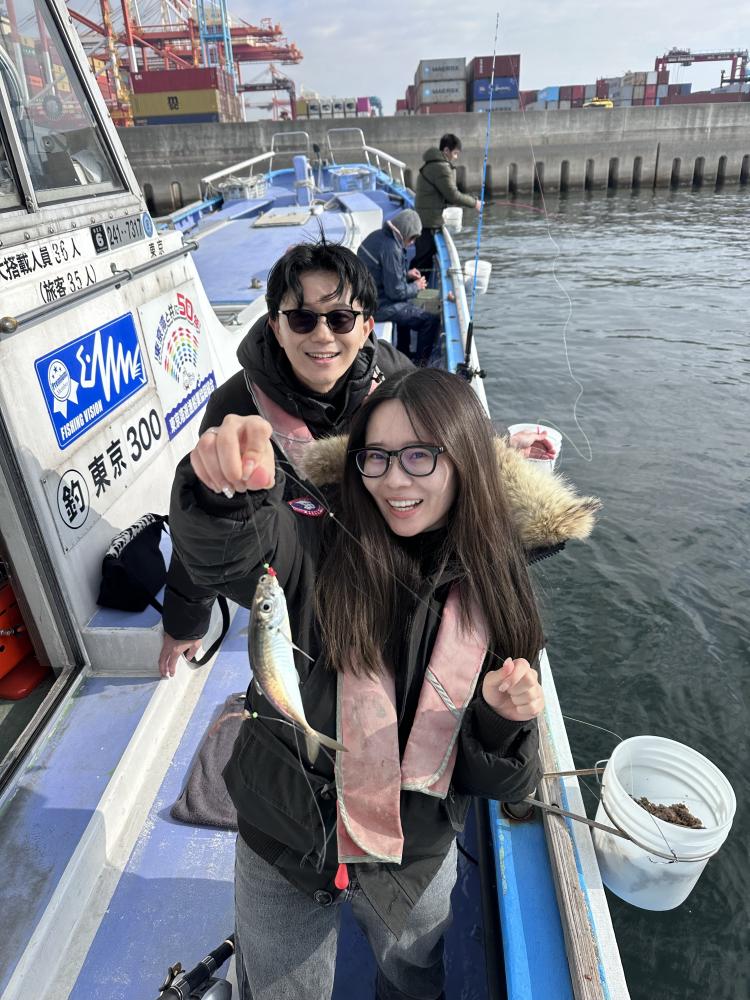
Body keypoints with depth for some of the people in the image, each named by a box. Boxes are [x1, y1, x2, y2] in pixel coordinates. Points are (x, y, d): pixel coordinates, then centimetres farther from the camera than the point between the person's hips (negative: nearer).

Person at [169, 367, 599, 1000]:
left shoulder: (497, 590, -12)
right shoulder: (320, 547, -19)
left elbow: (495, 779, -6)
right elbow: (225, 550, -41)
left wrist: (504, 718, -27)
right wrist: (225, 489, -61)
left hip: (416, 859, 2)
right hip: (281, 850, -1)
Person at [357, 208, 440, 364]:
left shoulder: (379, 235, 4)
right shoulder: (390, 248, -25)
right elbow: (396, 291, -22)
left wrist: (407, 274, 11)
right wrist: (416, 287, -5)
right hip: (378, 306, -10)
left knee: (409, 306, 36)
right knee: (432, 320, -8)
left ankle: (403, 352, 42)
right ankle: (419, 363, 7)